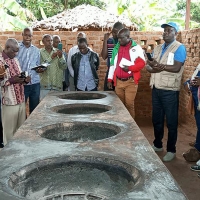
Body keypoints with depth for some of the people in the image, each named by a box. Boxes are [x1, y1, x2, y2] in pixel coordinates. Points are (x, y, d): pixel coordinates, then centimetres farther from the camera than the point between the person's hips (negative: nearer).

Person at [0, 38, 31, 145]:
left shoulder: (15, 60, 14)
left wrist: (25, 80, 0)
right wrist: (10, 80, -23)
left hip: (21, 100, 7)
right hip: (9, 102, -7)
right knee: (9, 131, 3)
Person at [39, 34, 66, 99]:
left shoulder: (58, 52, 8)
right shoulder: (40, 52, 3)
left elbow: (64, 67, 1)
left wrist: (61, 57, -15)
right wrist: (51, 57, -14)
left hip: (57, 85, 2)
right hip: (44, 85, -1)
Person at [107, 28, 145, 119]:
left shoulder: (136, 48, -2)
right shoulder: (116, 48, 12)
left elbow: (142, 63, -7)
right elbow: (112, 64, 15)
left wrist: (129, 68, -20)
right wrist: (109, 79, 11)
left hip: (130, 82, -4)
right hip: (118, 81, 5)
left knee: (129, 104, -3)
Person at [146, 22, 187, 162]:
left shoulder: (179, 48, -6)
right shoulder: (158, 48, 15)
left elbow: (176, 68, -19)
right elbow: (148, 66, 7)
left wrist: (159, 65, -25)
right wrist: (153, 69, -15)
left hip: (170, 90, -7)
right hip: (156, 89, 7)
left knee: (171, 122, 3)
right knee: (157, 119, 16)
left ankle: (171, 150, 15)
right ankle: (157, 145, 32)